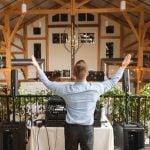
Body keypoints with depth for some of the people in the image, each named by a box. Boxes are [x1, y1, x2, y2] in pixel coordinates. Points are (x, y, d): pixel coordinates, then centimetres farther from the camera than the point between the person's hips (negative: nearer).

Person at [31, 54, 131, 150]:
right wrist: (123, 67, 14)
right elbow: (113, 81, 3)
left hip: (71, 128, 0)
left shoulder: (66, 89, -13)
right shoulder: (96, 88, -13)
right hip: (87, 128, 0)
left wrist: (38, 67, 10)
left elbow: (48, 83, 0)